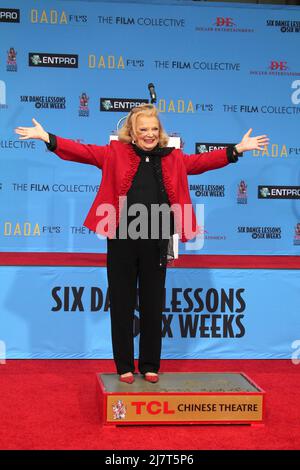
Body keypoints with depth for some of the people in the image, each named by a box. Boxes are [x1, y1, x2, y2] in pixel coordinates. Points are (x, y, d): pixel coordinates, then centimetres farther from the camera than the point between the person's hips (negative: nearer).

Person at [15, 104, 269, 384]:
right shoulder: (116, 153, 3)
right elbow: (83, 151, -1)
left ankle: (150, 366, 20)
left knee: (153, 306, 9)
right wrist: (47, 138, -10)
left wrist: (238, 149, 13)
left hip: (156, 244, 2)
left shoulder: (173, 158, 10)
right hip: (122, 241, -2)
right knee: (122, 305, 5)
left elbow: (202, 161, 16)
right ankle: (124, 366, 16)